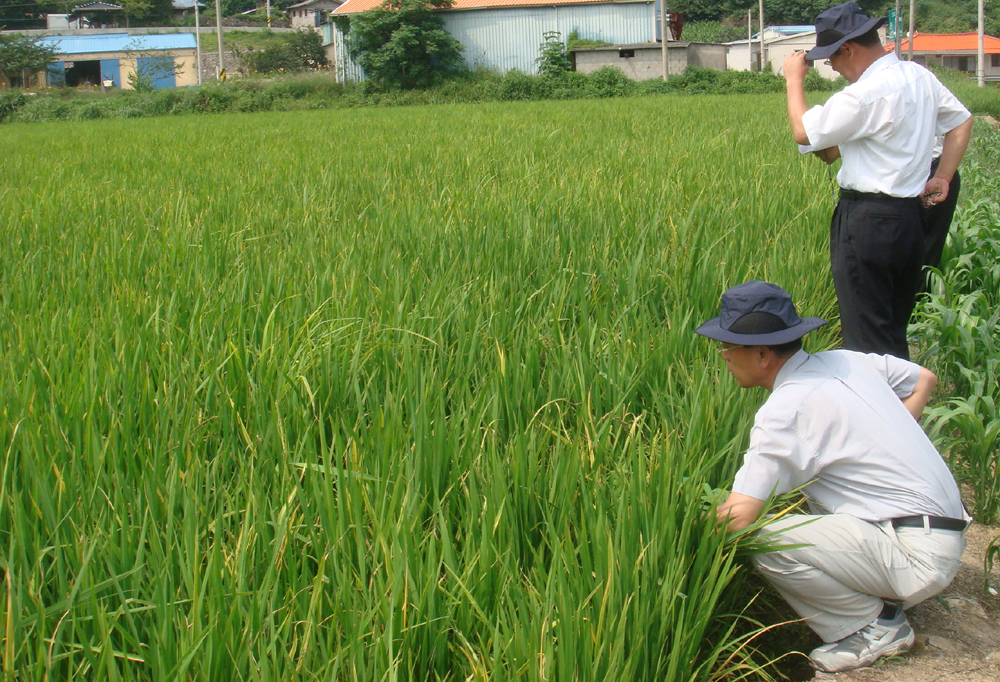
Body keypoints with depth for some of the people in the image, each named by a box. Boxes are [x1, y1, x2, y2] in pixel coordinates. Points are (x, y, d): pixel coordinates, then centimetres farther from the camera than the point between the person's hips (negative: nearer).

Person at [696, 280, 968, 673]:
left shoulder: (785, 411, -18)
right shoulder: (846, 361, 6)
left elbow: (738, 518, -23)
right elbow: (923, 379, 24)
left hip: (919, 556, -9)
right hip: (945, 533, 9)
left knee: (763, 540, -22)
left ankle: (875, 626, -4)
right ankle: (878, 598, 15)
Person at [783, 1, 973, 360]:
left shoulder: (867, 93, -19)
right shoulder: (920, 76, 8)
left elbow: (804, 132, -14)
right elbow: (961, 121, 19)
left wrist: (794, 80, 0)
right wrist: (942, 177, 19)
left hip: (869, 221, -9)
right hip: (910, 215, 9)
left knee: (867, 335, -2)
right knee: (894, 330, 18)